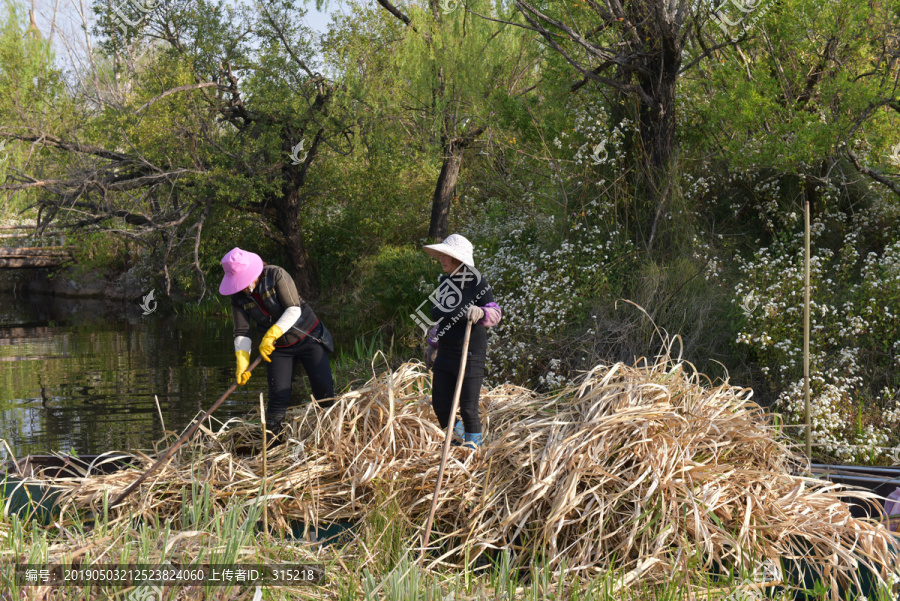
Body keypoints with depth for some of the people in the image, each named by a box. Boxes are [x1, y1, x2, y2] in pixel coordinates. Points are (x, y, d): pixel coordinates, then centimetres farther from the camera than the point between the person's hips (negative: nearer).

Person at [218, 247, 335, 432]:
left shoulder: (276, 276, -19)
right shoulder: (238, 297, -6)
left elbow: (294, 310, -25)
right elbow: (242, 332, -6)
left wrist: (271, 335, -32)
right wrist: (242, 360, -21)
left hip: (309, 339, -3)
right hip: (279, 348, 3)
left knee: (323, 389, -11)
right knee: (278, 396, -7)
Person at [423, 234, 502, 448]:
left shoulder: (477, 284, -10)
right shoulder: (444, 282, 9)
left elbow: (495, 314, -9)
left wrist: (480, 312, -31)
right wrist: (432, 344, 25)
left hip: (470, 356, -7)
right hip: (445, 356, 7)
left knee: (468, 410, -4)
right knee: (440, 406, 7)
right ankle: (459, 440, 28)